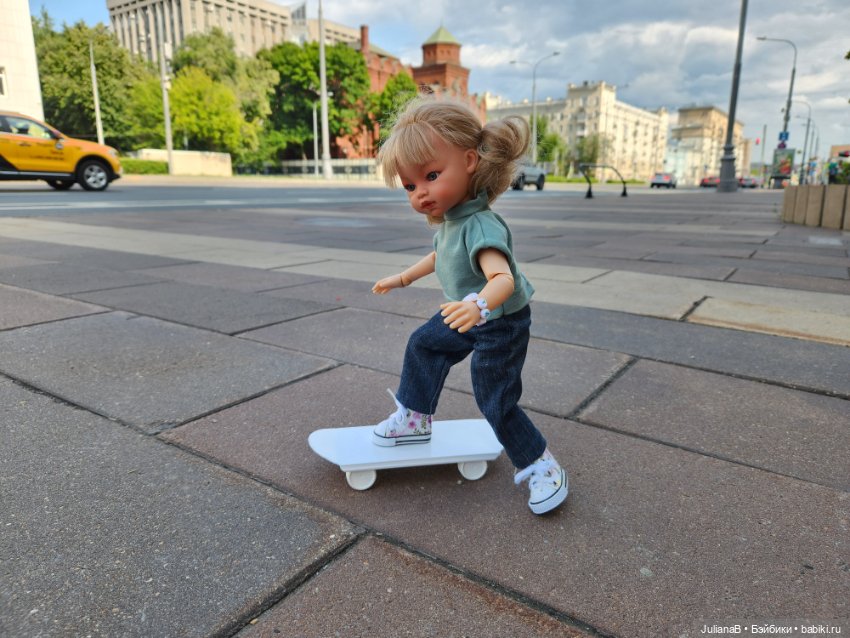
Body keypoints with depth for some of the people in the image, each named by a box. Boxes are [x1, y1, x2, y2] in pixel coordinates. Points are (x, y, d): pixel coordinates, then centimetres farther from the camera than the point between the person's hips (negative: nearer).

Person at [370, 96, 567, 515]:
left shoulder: (480, 226, -36)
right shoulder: (448, 219, -6)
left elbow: (503, 277, -52)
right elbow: (440, 256, 16)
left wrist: (481, 305, -73)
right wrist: (403, 277, 23)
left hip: (501, 324, -9)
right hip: (467, 319, 9)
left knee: (496, 401, -2)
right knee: (423, 344, 19)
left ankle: (540, 466, 19)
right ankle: (415, 417, 36)